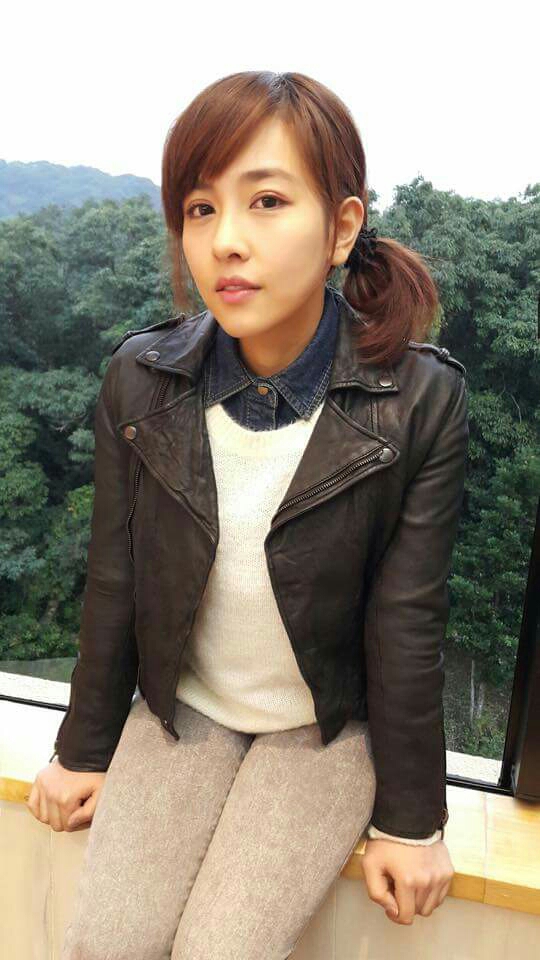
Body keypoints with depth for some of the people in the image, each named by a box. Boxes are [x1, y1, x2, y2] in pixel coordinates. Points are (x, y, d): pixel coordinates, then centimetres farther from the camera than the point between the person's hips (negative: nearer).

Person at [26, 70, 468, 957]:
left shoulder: (420, 400, -19)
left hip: (328, 725, -1)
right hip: (180, 705, 3)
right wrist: (86, 748, 5)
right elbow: (115, 585, -4)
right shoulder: (139, 379, -13)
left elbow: (407, 625, -13)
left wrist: (411, 817, -5)